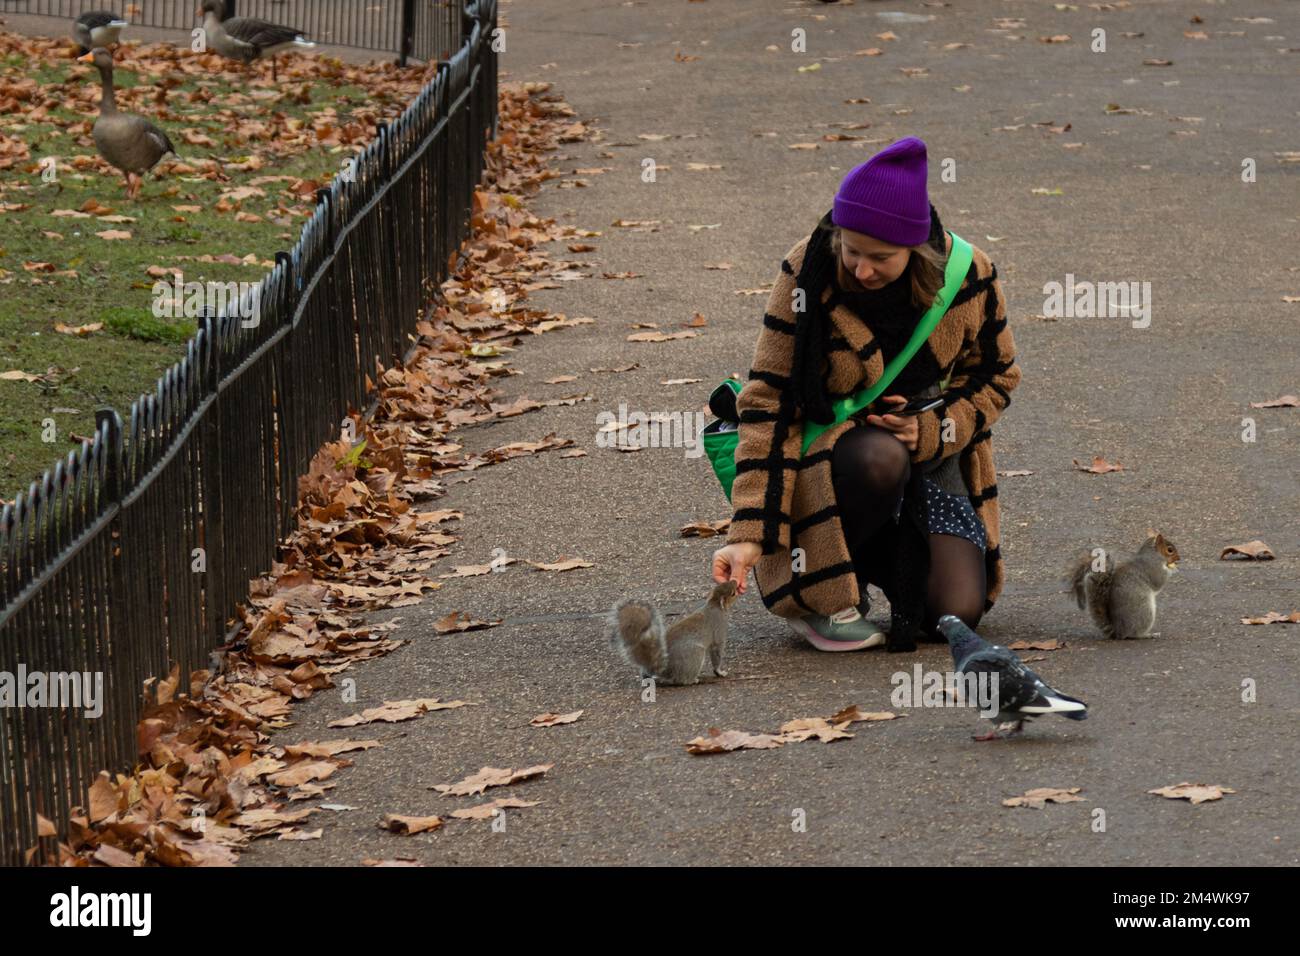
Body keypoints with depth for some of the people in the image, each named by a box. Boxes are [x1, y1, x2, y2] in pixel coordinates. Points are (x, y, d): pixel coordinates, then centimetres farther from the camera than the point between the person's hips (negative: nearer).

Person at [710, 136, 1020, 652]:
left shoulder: (968, 276, -13)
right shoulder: (807, 275, -20)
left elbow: (996, 378, 4)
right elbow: (769, 403, -19)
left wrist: (931, 429, -17)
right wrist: (749, 533, -26)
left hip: (930, 449, 2)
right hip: (830, 448, -2)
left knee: (956, 611, -16)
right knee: (881, 459, -39)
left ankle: (890, 553, 19)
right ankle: (818, 597, -13)